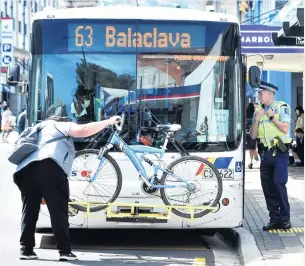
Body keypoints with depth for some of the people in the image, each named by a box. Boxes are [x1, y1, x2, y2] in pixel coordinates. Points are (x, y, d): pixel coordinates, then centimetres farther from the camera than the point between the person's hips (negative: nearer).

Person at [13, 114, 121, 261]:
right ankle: (65, 251, -9)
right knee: (58, 209, -6)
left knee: (29, 211, 11)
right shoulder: (59, 125, 24)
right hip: (49, 166, -6)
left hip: (25, 169, 6)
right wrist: (109, 121, 15)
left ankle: (26, 249, 8)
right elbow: (84, 130, 8)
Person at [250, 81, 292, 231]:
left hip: (279, 152, -6)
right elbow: (253, 135, 8)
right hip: (265, 154, 6)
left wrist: (271, 116, -12)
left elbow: (285, 129, -13)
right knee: (267, 187, 4)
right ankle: (274, 219, 11)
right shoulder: (259, 111, 11)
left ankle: (285, 218, -3)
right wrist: (256, 119, -6)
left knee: (278, 184, -14)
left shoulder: (282, 107, -3)